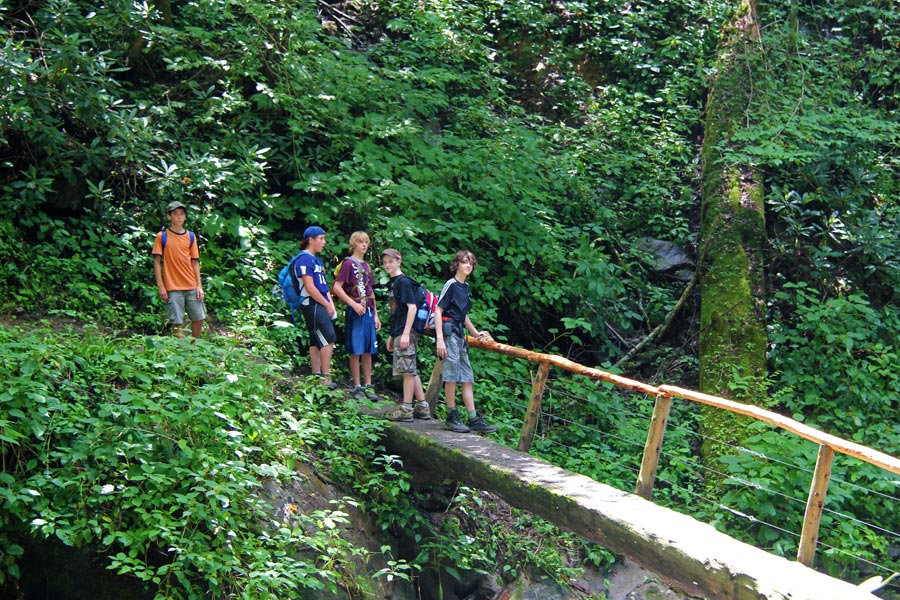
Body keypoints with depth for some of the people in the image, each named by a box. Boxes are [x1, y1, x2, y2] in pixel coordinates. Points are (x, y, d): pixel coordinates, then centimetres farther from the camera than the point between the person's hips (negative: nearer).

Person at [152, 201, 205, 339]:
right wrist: (160, 286, -8)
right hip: (173, 287, -4)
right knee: (177, 322, -4)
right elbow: (157, 261, -1)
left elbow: (195, 262, 10)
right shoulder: (162, 236, 0)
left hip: (192, 286, 4)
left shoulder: (190, 236, 9)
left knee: (199, 318, 6)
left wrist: (199, 286, 3)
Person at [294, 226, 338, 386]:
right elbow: (310, 288, -17)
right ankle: (326, 377, -13)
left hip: (322, 305, 10)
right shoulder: (305, 259, -11)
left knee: (316, 342, 9)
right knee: (328, 339, -13)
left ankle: (317, 377, 11)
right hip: (312, 305, -10)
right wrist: (327, 305, -12)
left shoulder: (316, 260, 20)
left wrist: (331, 304, 8)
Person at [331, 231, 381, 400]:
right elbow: (336, 287, -12)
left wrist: (376, 315, 17)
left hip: (368, 312, 7)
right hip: (355, 312, -7)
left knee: (368, 351, 8)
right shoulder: (349, 263, -5)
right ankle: (357, 387, 3)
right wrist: (353, 304, -18)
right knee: (356, 351, -3)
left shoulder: (366, 266, 17)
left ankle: (368, 386, 13)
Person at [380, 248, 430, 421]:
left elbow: (412, 307, -17)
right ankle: (422, 407, 16)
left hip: (406, 332, -9)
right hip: (398, 332, 9)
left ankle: (406, 409, -2)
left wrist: (406, 333, -21)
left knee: (408, 370, -5)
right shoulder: (392, 283, 18)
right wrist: (391, 336, 23)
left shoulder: (403, 282, -10)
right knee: (411, 371, 11)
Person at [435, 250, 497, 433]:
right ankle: (451, 417, 2)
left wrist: (476, 333, 28)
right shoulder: (451, 284, -8)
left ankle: (473, 419, 8)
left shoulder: (465, 287, 17)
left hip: (459, 334, 9)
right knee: (452, 375, -7)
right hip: (449, 332, -9)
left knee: (467, 377, 6)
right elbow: (438, 311, -13)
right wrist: (439, 339, -19)